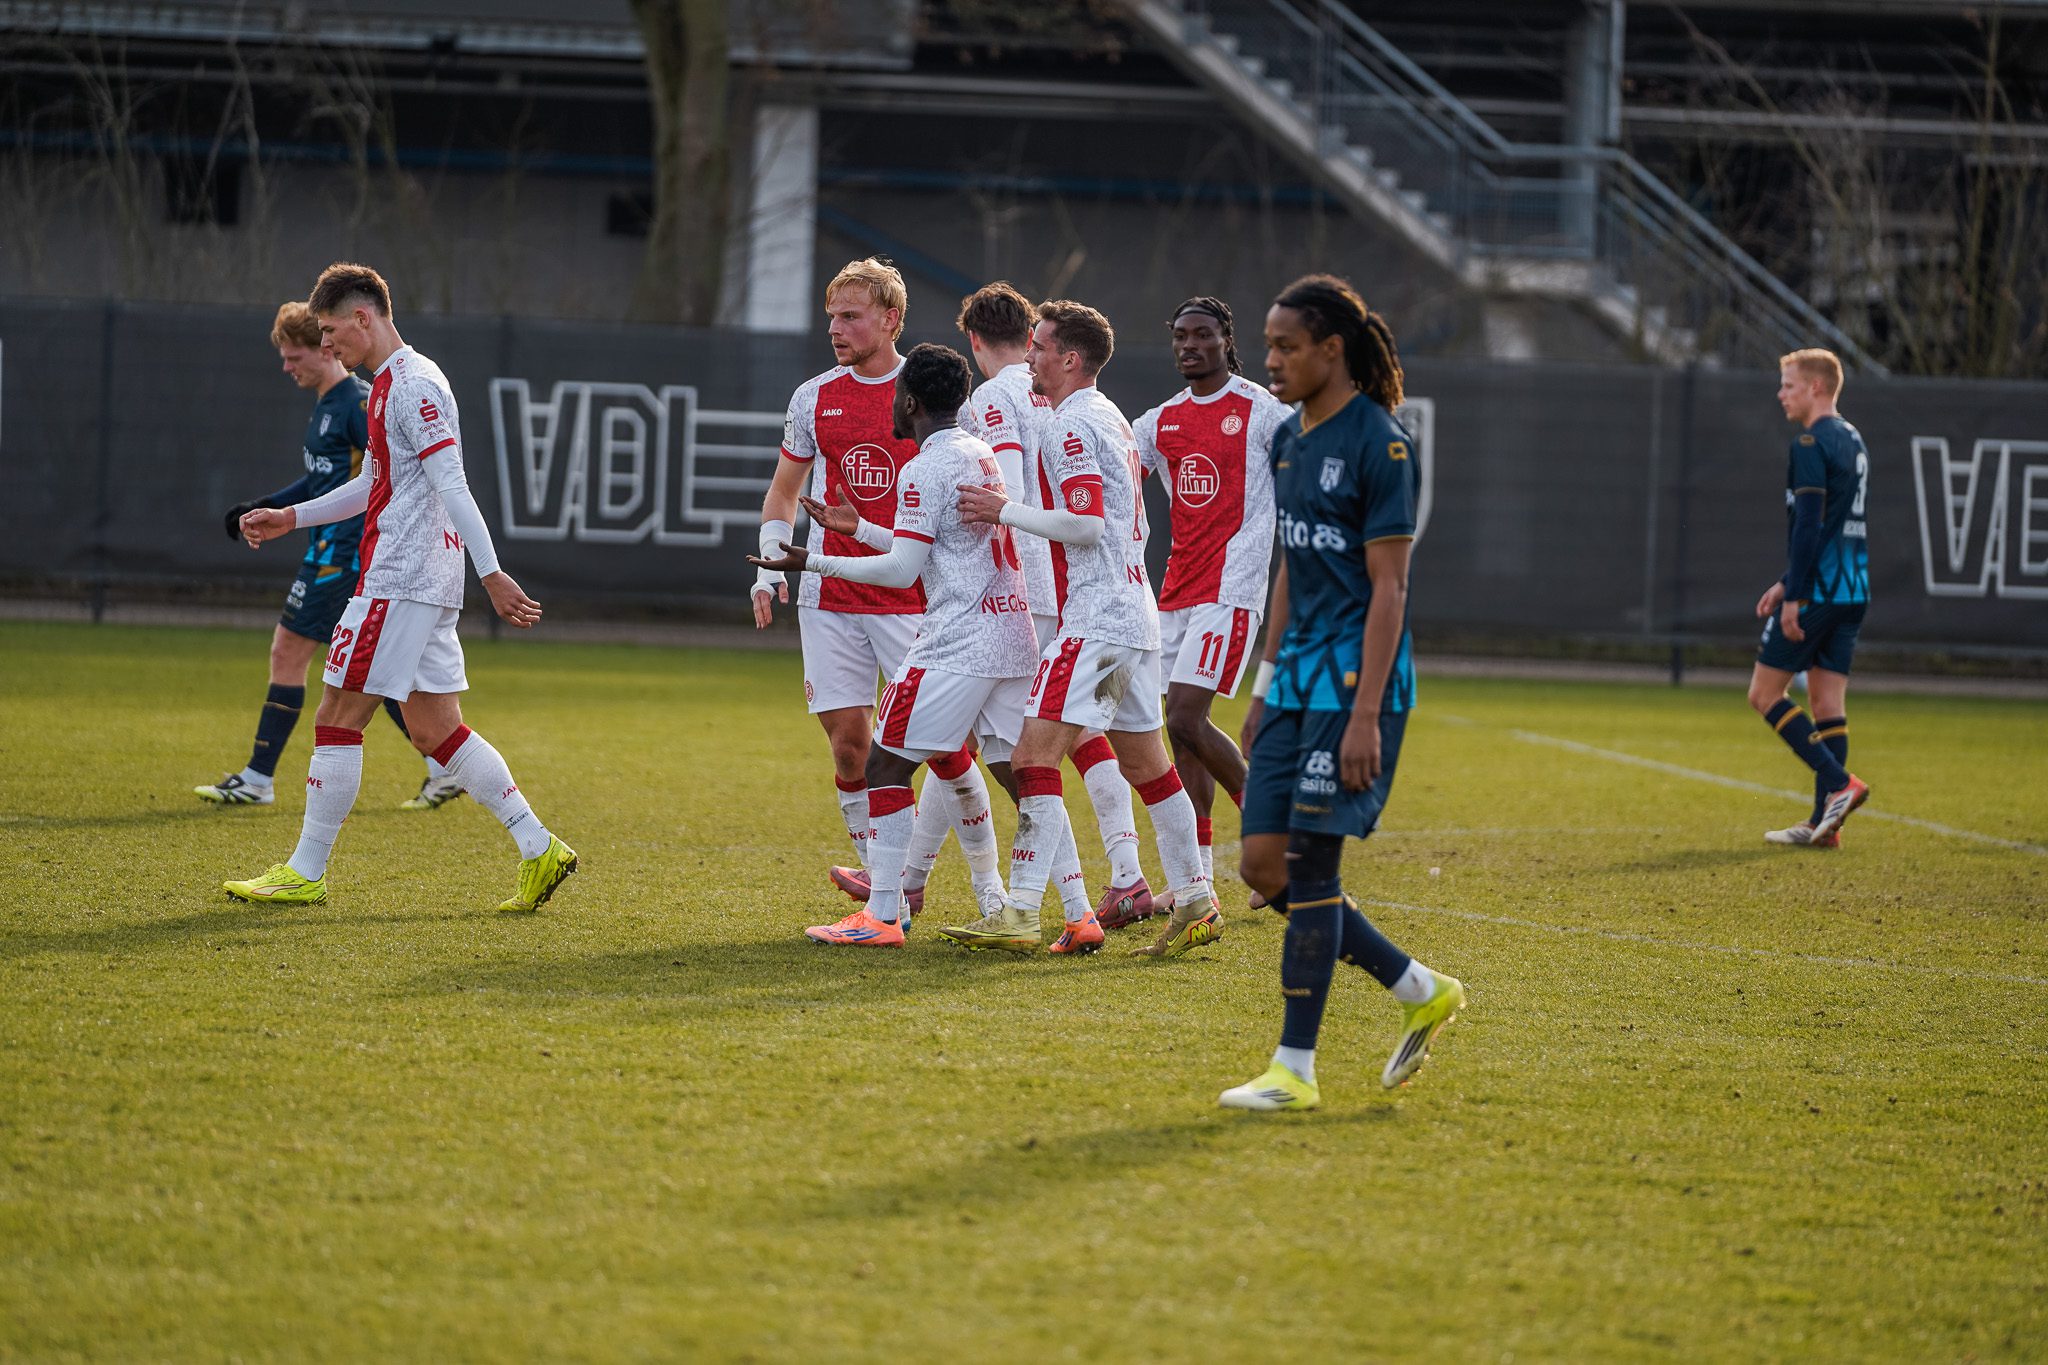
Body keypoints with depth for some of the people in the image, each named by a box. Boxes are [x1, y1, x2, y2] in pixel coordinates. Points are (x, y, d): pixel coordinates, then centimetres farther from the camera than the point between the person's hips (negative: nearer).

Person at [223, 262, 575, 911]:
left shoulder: (414, 385, -13)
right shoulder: (390, 385, 18)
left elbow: (451, 488, -19)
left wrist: (492, 574, -23)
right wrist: (292, 517, 29)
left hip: (398, 582, -10)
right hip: (425, 584, 10)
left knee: (339, 717, -5)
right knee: (434, 728, 9)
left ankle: (305, 873, 0)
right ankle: (538, 848, 7)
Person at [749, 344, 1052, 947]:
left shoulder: (925, 469, -10)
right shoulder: (984, 456, 17)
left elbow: (902, 570, -12)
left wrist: (814, 562, -4)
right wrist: (859, 528, 33)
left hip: (955, 644, -8)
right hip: (1011, 639, 8)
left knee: (886, 765, -1)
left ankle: (882, 916, -3)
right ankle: (1078, 914, 0)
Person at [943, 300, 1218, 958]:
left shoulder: (1072, 424, -12)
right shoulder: (1111, 419, 19)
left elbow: (1085, 524, -20)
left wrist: (1005, 511, -11)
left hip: (1095, 619, -10)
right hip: (1134, 612, 10)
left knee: (1034, 757, -14)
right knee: (1144, 762, 14)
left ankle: (1019, 914, -20)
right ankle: (1194, 903, 16)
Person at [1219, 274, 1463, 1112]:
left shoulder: (1380, 445, -13)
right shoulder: (1290, 440, 13)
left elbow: (1387, 588, -15)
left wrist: (1366, 714, -20)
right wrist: (1267, 686, 19)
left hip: (1356, 679, -9)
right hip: (1299, 680, 9)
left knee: (1310, 865, -8)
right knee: (1265, 867, 4)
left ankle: (1296, 1069, -2)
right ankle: (1421, 991, 18)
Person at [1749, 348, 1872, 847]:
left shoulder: (1811, 445, -12)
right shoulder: (1852, 441, 17)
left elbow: (1808, 525, -20)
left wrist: (1794, 596, -20)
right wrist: (1786, 583, 26)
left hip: (1817, 593, -9)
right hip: (1852, 592, 9)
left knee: (1765, 693, -1)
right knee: (1828, 700, 8)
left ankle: (1839, 783, -12)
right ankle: (1825, 822, 5)